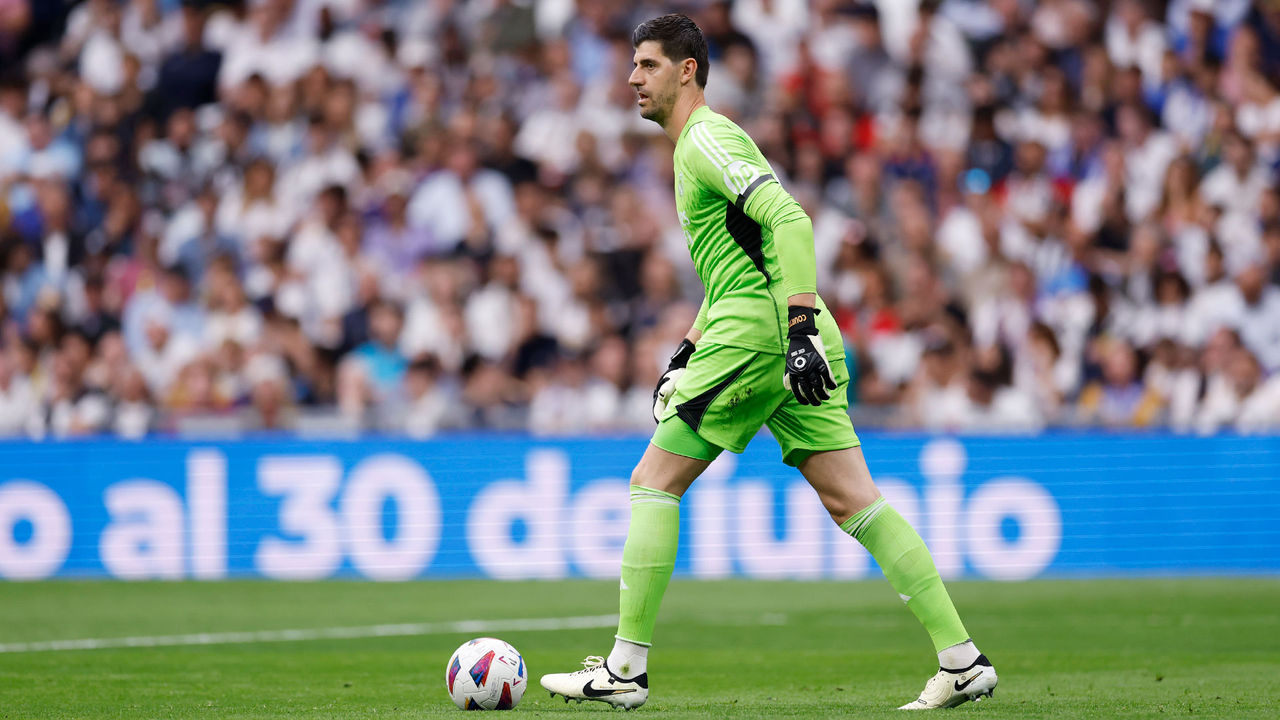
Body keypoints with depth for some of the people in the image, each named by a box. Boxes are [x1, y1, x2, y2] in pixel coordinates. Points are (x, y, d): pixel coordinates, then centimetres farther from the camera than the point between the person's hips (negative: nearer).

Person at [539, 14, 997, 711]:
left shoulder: (706, 137, -6)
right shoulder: (700, 143, 25)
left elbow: (788, 218, -20)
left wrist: (801, 326, -27)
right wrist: (686, 352, 29)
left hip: (753, 333, -10)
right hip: (784, 336, 10)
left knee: (653, 483, -3)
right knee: (853, 501, 4)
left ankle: (626, 669, -2)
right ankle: (961, 659, -3)